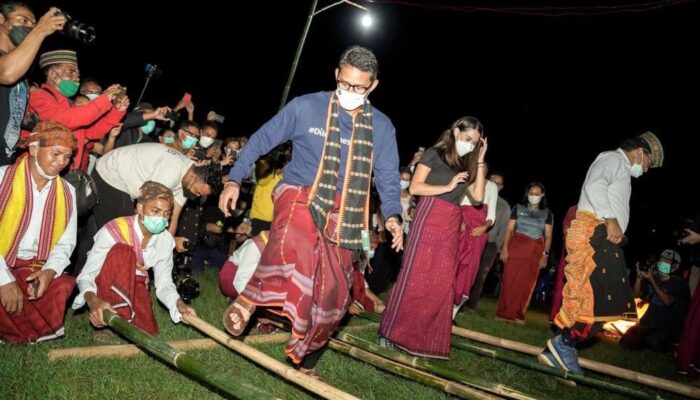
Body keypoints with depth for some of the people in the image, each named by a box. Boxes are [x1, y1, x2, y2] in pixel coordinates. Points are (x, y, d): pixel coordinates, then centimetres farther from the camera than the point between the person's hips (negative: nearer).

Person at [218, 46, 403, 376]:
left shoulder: (381, 127, 3)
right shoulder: (306, 106, -4)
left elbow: (388, 178, 9)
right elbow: (262, 139, 3)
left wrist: (392, 215, -8)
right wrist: (234, 179, -5)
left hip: (342, 214, 4)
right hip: (299, 194, -3)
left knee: (333, 297, 5)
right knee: (293, 248, -38)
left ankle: (304, 360, 31)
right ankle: (249, 297, -9)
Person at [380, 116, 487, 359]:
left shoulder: (467, 165, 17)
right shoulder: (435, 154, 0)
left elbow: (478, 196, 6)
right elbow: (414, 187, -7)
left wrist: (480, 162, 6)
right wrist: (447, 187, -12)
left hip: (451, 228, 6)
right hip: (429, 220, -6)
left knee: (442, 284, 4)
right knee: (415, 278, -5)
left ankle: (426, 339, 12)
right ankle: (393, 332, 4)